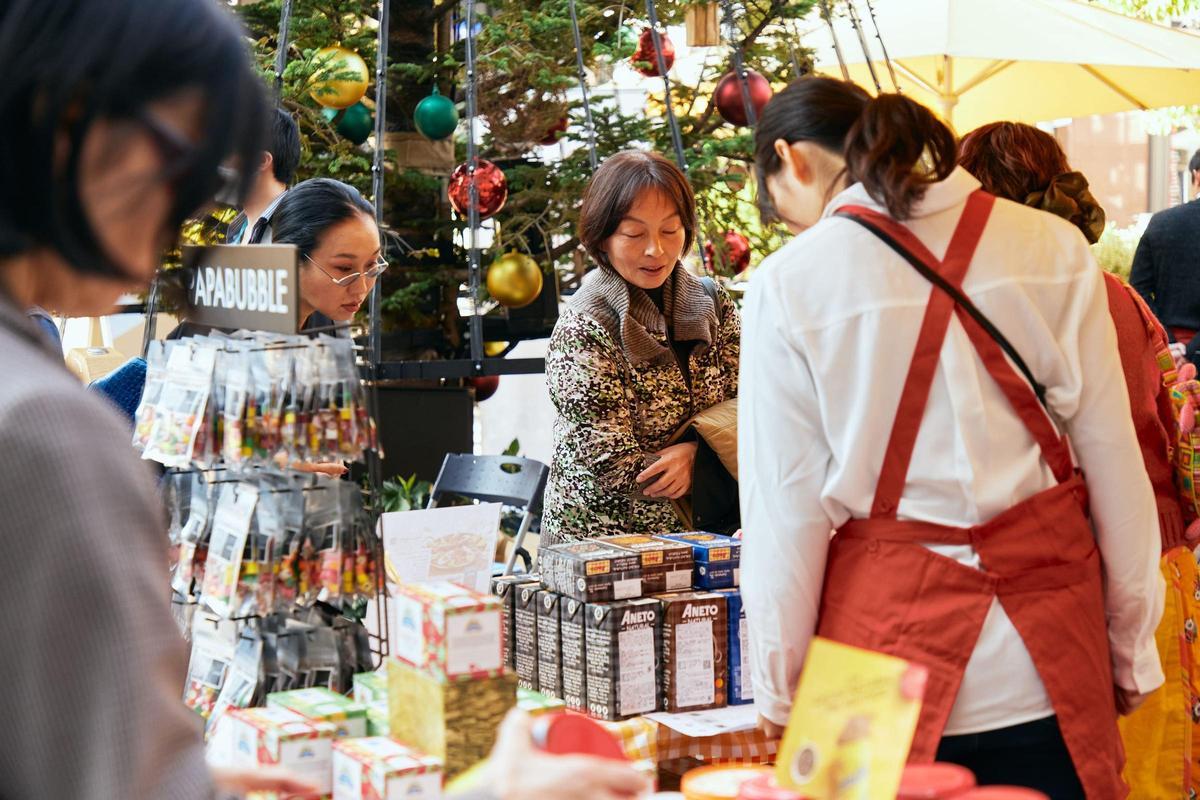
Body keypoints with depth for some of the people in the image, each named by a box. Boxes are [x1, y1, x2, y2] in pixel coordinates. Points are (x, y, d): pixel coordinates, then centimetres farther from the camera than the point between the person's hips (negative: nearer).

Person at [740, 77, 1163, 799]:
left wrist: (780, 697, 5)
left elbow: (786, 509, -6)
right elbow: (1116, 467, 2)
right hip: (1054, 660, 2)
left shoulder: (790, 284, -8)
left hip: (892, 652, -2)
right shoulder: (1053, 248, -1)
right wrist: (1133, 646, 12)